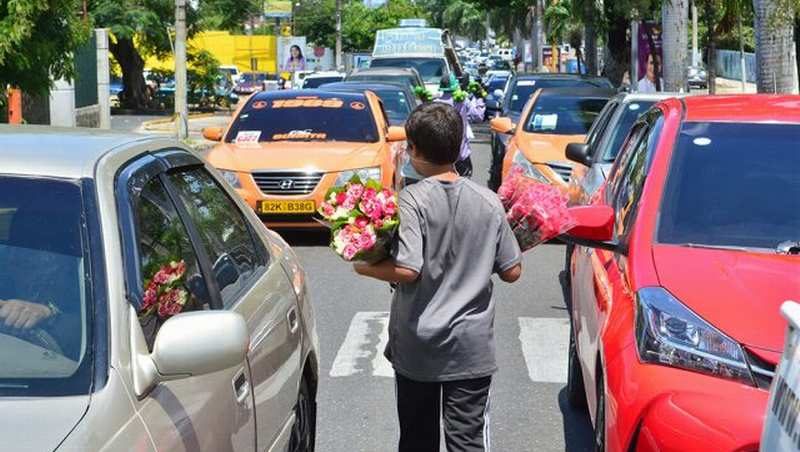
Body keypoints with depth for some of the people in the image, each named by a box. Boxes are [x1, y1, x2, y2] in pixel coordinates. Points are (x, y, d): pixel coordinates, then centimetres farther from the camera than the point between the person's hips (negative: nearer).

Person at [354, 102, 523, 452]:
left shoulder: (413, 200, -13)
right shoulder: (488, 202, -2)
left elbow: (406, 270, -21)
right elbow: (511, 272, 2)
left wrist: (364, 268, -4)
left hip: (417, 346, -2)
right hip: (472, 347, 2)